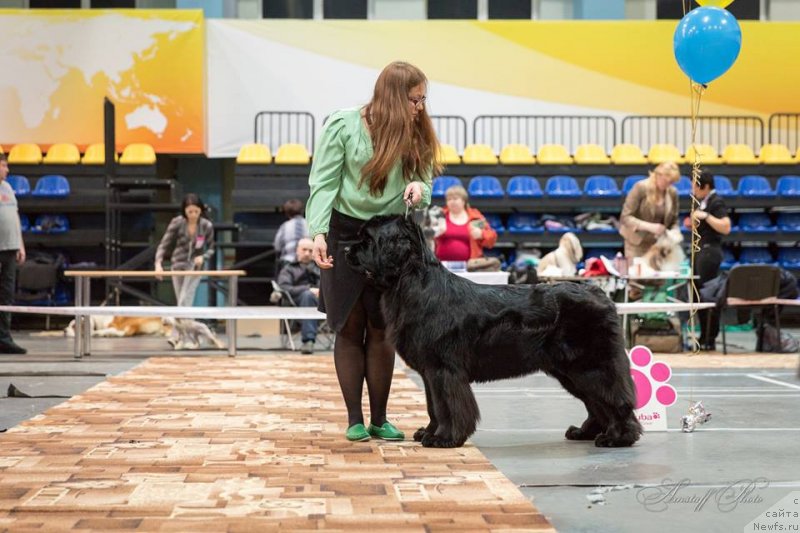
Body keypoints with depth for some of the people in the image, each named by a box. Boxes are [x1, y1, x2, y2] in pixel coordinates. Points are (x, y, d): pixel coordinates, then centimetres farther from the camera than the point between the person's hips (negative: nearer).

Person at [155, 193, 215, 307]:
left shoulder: (207, 226, -12)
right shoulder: (177, 223, -13)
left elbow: (211, 249, 1)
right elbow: (164, 245, -11)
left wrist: (203, 257, -21)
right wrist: (158, 263, -27)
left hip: (194, 266, -2)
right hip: (178, 265, 2)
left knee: (185, 302, -15)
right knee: (182, 302, 9)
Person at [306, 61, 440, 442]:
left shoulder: (415, 134, 1)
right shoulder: (343, 126, -11)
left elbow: (423, 183, 6)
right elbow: (323, 184, -11)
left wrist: (418, 189, -18)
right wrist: (318, 232, -21)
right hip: (345, 233, -3)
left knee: (381, 330, 5)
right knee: (350, 328, 3)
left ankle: (379, 418, 14)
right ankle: (354, 420, 10)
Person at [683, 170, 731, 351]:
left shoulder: (716, 202, -11)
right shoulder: (702, 202, 15)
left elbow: (726, 228, -21)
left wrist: (706, 216, -23)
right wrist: (692, 223, 9)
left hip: (710, 250, -9)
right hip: (699, 249, 9)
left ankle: (710, 339, -3)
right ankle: (704, 336, 18)